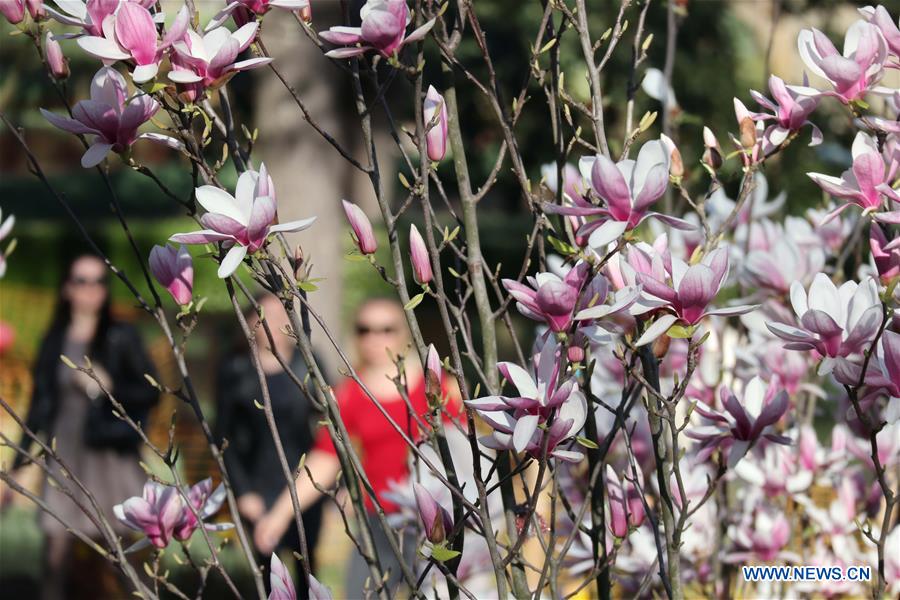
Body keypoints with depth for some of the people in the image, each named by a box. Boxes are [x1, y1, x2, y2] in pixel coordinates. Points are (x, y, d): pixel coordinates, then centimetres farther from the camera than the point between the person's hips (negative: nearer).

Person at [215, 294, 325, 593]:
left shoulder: (307, 364, 0)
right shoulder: (236, 371, -1)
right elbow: (224, 435, 2)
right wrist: (242, 490, -4)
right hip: (261, 487, -1)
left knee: (307, 562, 5)